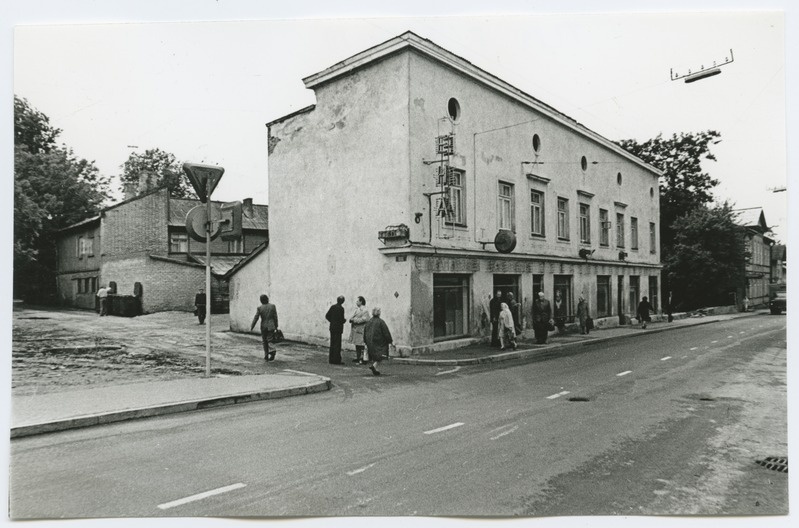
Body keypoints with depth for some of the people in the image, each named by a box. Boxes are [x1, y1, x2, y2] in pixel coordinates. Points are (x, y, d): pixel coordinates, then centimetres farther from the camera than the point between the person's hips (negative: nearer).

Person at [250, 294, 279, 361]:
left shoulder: (259, 308, -5)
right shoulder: (272, 306, -3)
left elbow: (255, 318, -4)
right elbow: (275, 317, -1)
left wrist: (251, 327, 4)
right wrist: (276, 326, 8)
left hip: (263, 327, 0)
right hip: (271, 326, 0)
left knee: (265, 342, 14)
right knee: (270, 340, 7)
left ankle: (266, 356, 16)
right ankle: (272, 350, -20)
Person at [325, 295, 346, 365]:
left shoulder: (332, 307, 4)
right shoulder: (341, 308, -16)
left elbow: (327, 316, 8)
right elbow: (341, 319, -20)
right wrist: (345, 320, 1)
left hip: (332, 327, 7)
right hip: (338, 328, -7)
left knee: (332, 344, 15)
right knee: (337, 344, 0)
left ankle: (331, 359, 20)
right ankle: (336, 360, 2)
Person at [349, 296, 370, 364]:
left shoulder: (365, 310, -11)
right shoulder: (357, 309, 17)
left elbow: (363, 319, -21)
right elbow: (353, 317, 21)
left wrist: (354, 320, -19)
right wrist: (351, 319, -3)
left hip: (361, 330, -9)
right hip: (355, 330, 9)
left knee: (362, 345, -9)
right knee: (357, 345, 14)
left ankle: (364, 359, -8)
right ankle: (357, 358, 23)